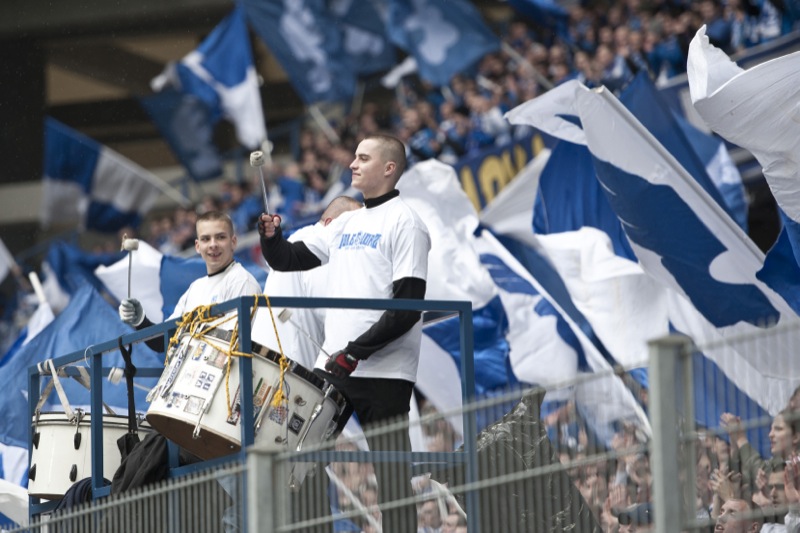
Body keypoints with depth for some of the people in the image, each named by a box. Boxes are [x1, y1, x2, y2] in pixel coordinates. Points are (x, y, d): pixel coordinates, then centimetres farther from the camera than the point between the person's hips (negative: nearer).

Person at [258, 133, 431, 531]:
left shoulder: (403, 222, -5)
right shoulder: (346, 224, 18)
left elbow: (407, 307, -13)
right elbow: (289, 259, 22)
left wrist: (355, 353, -17)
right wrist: (270, 235, 0)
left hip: (383, 372, -8)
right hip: (332, 366, 8)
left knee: (389, 475, -5)